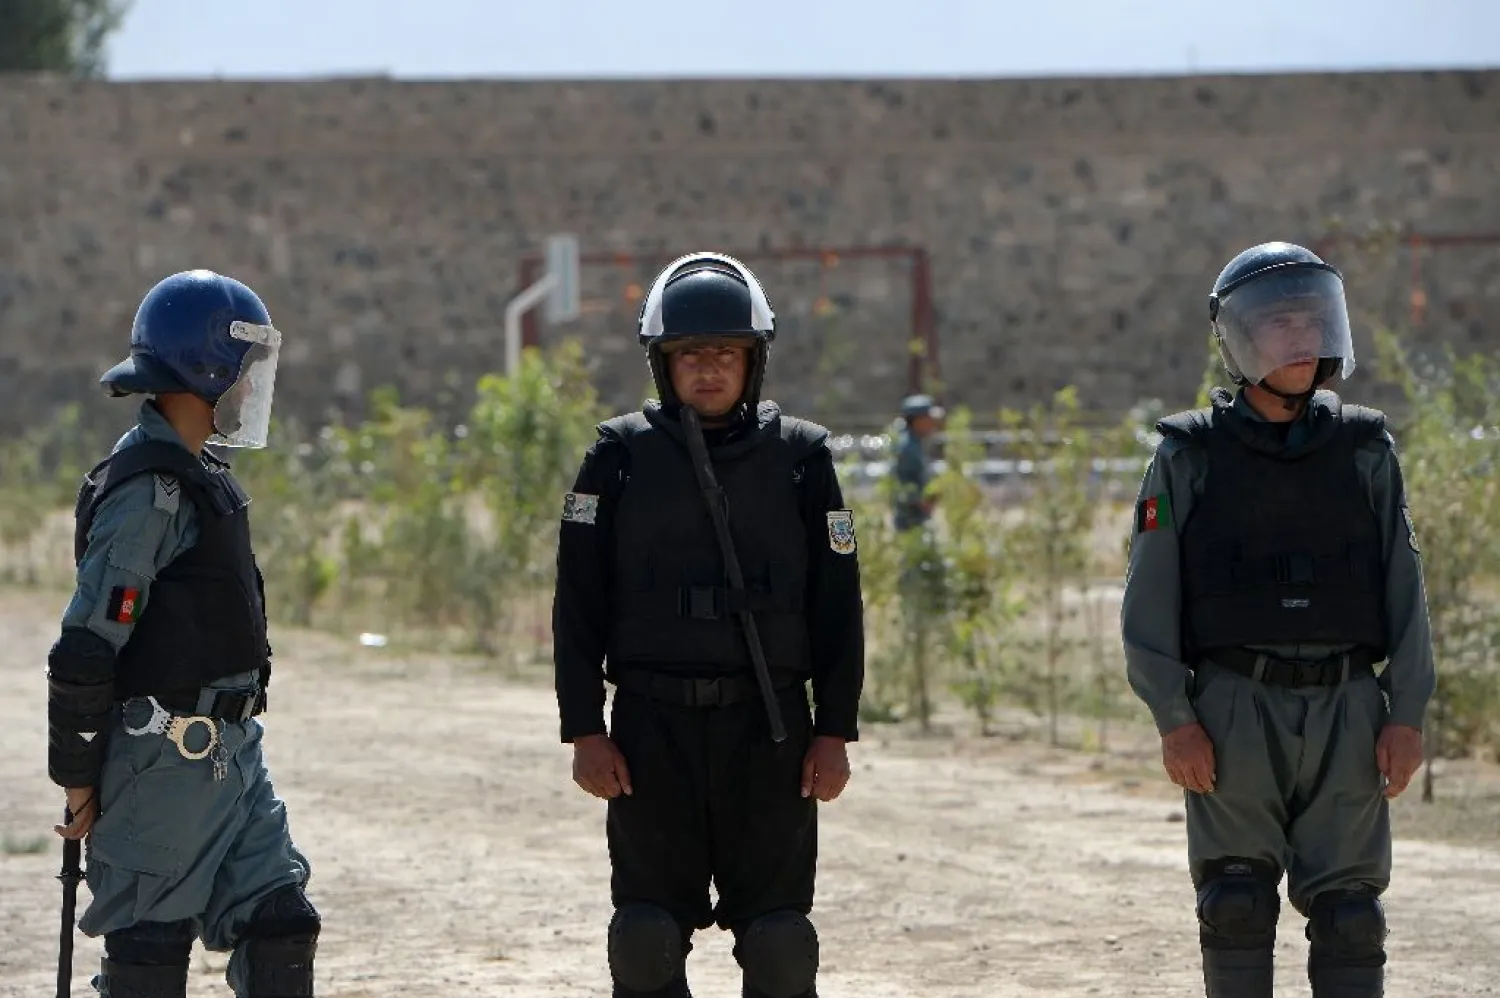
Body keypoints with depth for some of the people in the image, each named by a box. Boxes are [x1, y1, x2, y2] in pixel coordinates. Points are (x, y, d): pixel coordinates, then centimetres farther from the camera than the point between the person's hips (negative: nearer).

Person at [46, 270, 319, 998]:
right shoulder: (148, 489, -17)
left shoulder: (200, 475, 13)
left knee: (278, 924, 7)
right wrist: (78, 781, -16)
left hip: (230, 752, 9)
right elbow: (86, 647, -18)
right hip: (164, 765, -9)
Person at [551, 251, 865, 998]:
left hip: (769, 728, 0)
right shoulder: (621, 457, 3)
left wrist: (835, 731, 0)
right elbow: (578, 604, 3)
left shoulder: (800, 456, 4)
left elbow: (837, 606, 5)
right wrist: (584, 731, -4)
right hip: (653, 725, 0)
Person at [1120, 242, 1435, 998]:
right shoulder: (1190, 458, 1)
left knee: (1349, 916, -1)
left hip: (1344, 711, 2)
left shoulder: (1364, 451, 7)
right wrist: (1173, 722, -10)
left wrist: (1406, 716, -2)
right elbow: (1149, 601, -1)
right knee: (1237, 909, -4)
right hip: (1235, 714, -1)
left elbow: (1403, 590, 6)